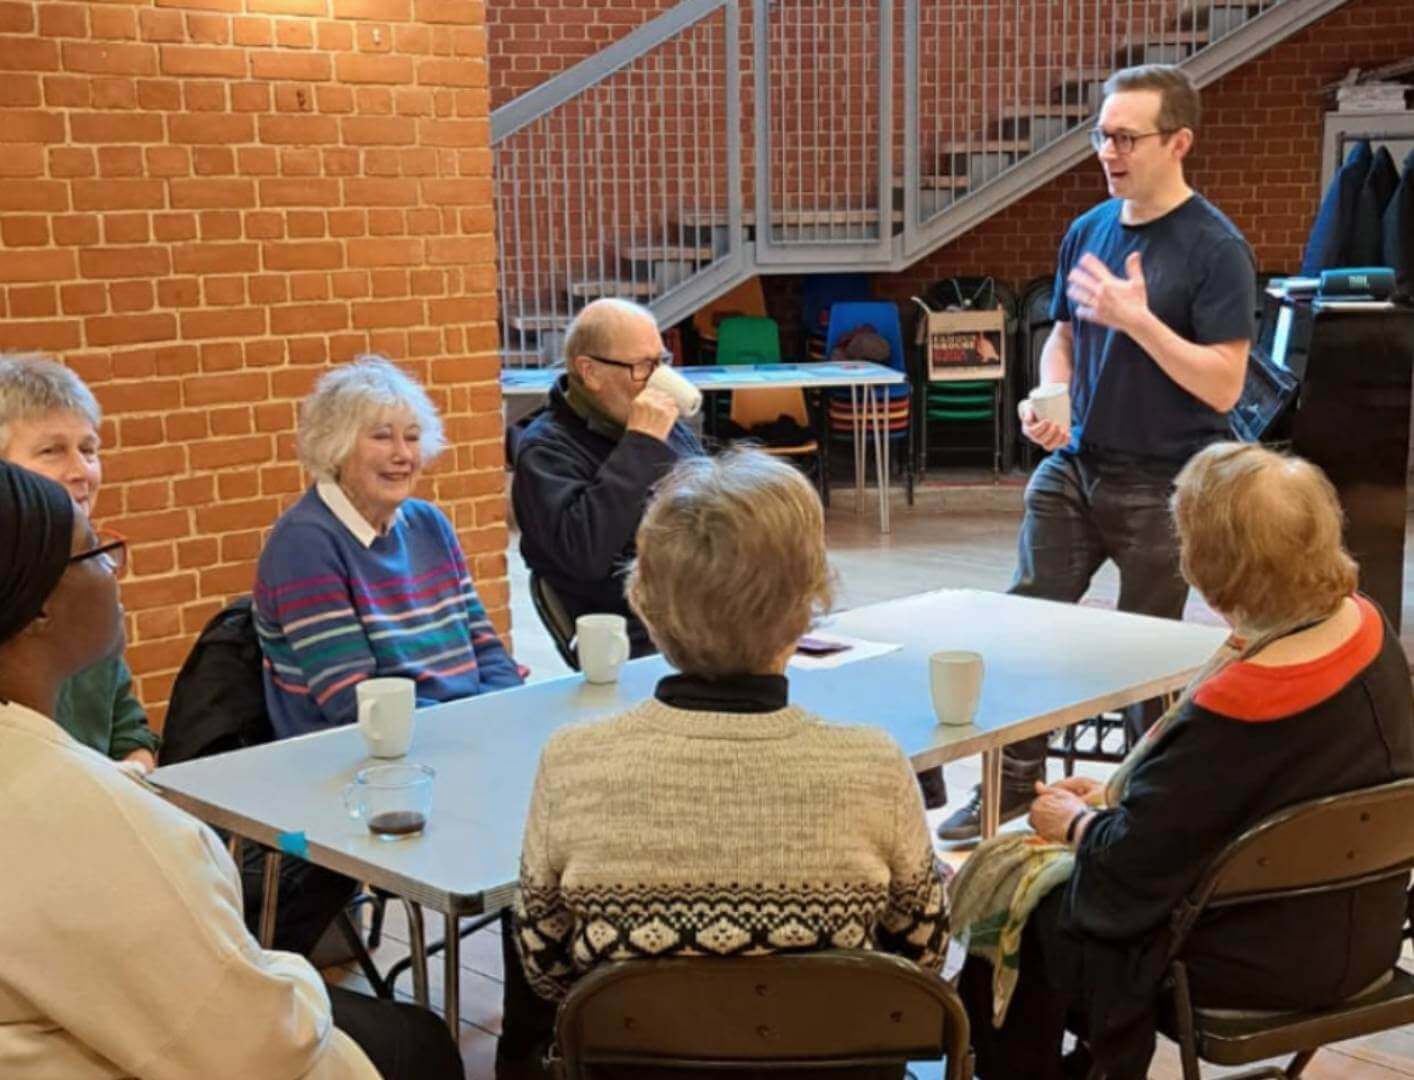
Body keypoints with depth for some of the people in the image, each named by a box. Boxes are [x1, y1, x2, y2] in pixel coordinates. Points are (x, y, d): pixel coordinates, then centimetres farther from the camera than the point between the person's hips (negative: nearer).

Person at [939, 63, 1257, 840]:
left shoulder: (1214, 248, -13)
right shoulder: (1087, 232, 6)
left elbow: (1223, 385, -17)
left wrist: (1137, 318, -25)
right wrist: (1049, 400, -2)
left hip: (1165, 484, -5)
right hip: (1075, 463, 6)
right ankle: (1015, 781, 16)